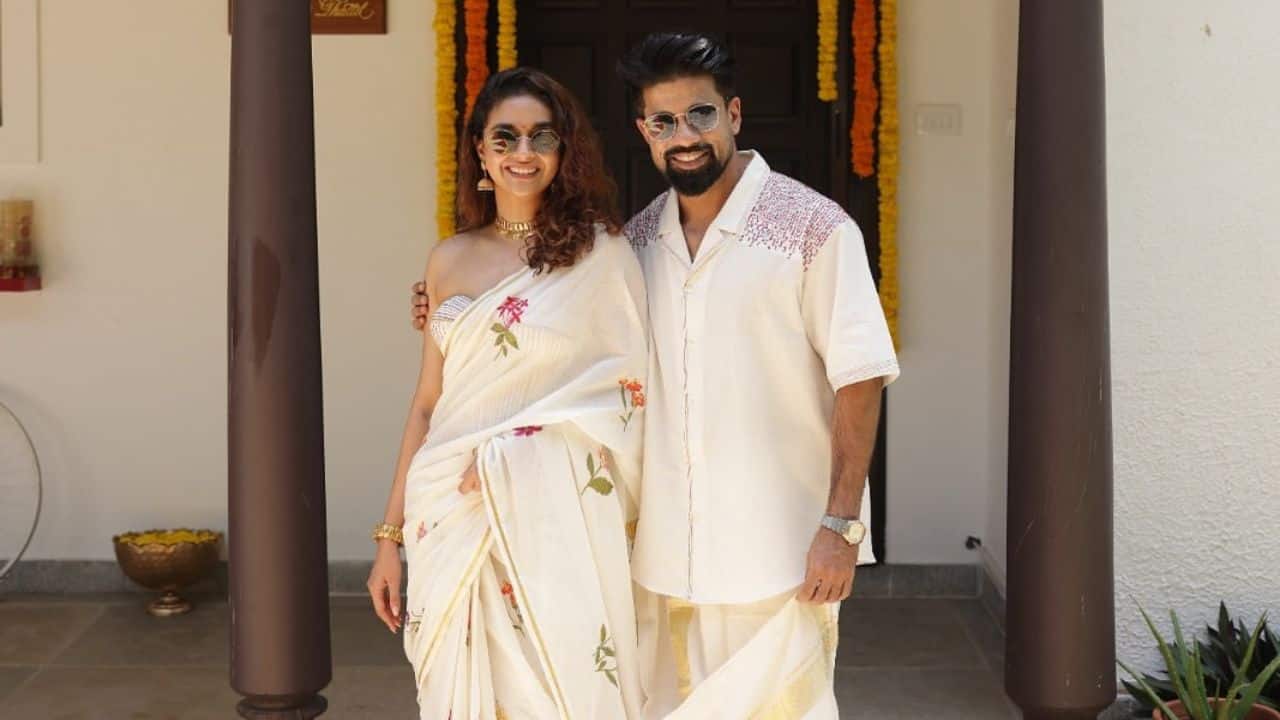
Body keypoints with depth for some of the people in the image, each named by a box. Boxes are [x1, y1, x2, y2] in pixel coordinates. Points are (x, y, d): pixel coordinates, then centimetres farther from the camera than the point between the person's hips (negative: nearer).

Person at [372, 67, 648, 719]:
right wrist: (390, 534, 11)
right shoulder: (451, 260, 9)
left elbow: (630, 396, 1)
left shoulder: (600, 253, -1)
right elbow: (427, 403, 12)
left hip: (555, 519, -3)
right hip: (452, 518, 4)